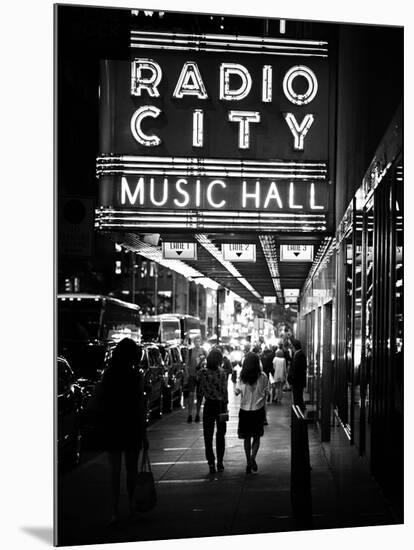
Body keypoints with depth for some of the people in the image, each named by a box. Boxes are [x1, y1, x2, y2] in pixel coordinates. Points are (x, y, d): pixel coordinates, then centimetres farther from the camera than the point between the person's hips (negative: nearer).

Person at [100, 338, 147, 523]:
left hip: (110, 426, 2)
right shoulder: (136, 376, -10)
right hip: (131, 426, -2)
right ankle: (132, 506, 26)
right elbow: (141, 407, -10)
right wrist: (144, 434, -5)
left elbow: (102, 403, 2)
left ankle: (115, 511, 1)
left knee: (114, 470, 5)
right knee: (131, 468, 14)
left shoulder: (107, 375, -1)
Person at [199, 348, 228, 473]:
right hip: (220, 405, -1)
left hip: (208, 405, 1)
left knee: (208, 435, 8)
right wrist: (225, 404, -3)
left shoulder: (203, 373, -6)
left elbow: (202, 390, -1)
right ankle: (219, 463, 15)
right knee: (220, 435, 13)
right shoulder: (222, 373, -11)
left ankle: (211, 463, 5)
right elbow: (224, 392, -10)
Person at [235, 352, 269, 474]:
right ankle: (252, 457, -8)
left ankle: (248, 463, 14)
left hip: (245, 410, 1)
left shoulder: (242, 376, -8)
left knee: (247, 438, 12)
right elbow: (265, 393, -3)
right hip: (258, 409, -1)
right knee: (256, 437, 13)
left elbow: (237, 392, -6)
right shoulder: (262, 376, -9)